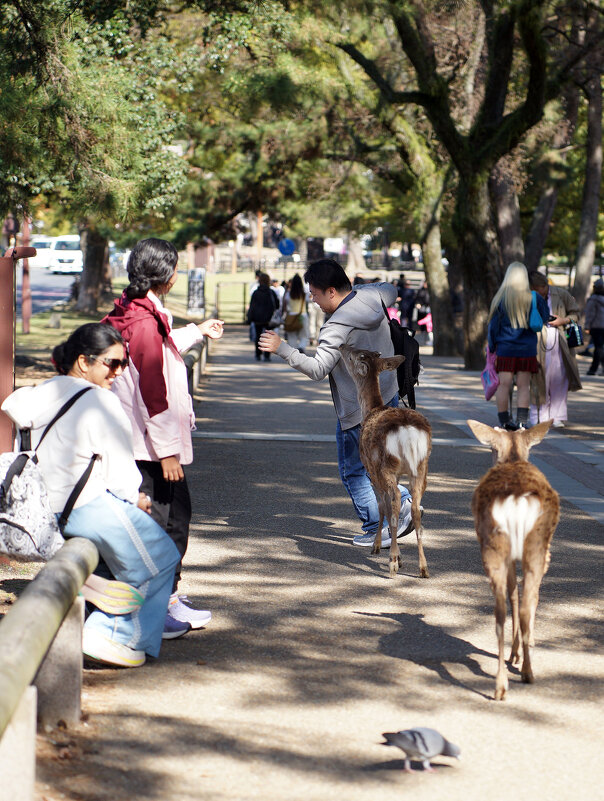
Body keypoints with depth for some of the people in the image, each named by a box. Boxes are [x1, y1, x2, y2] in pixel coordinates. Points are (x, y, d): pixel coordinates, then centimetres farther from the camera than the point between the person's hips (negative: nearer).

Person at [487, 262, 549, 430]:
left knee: (504, 385, 3)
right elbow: (544, 321, 8)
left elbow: (493, 325, -1)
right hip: (527, 349, 1)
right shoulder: (534, 298, -2)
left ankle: (504, 421, 5)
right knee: (524, 386, 5)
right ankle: (522, 421, 1)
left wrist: (492, 347, 7)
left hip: (505, 349, -1)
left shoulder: (500, 298, -4)